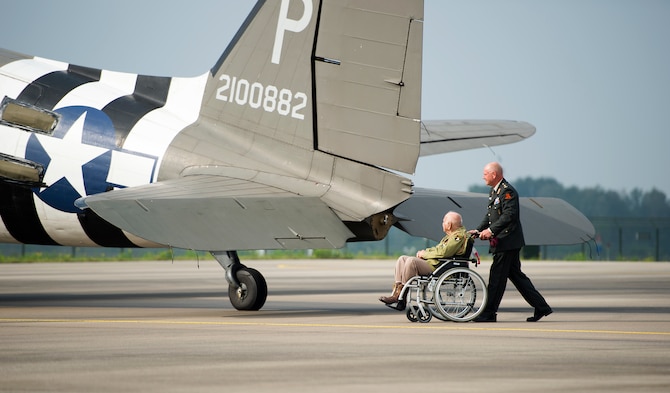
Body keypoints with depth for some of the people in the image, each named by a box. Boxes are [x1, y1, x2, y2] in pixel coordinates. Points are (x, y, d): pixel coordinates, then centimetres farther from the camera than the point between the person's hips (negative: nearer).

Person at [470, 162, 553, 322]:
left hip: (507, 242, -10)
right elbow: (489, 215, 22)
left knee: (497, 277, -7)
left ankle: (489, 313, -3)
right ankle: (541, 307, 14)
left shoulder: (507, 191, -14)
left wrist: (491, 230, -26)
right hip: (502, 242, 10)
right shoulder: (494, 191, 18)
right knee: (516, 275, 11)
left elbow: (509, 215, -23)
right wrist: (479, 230, 8)